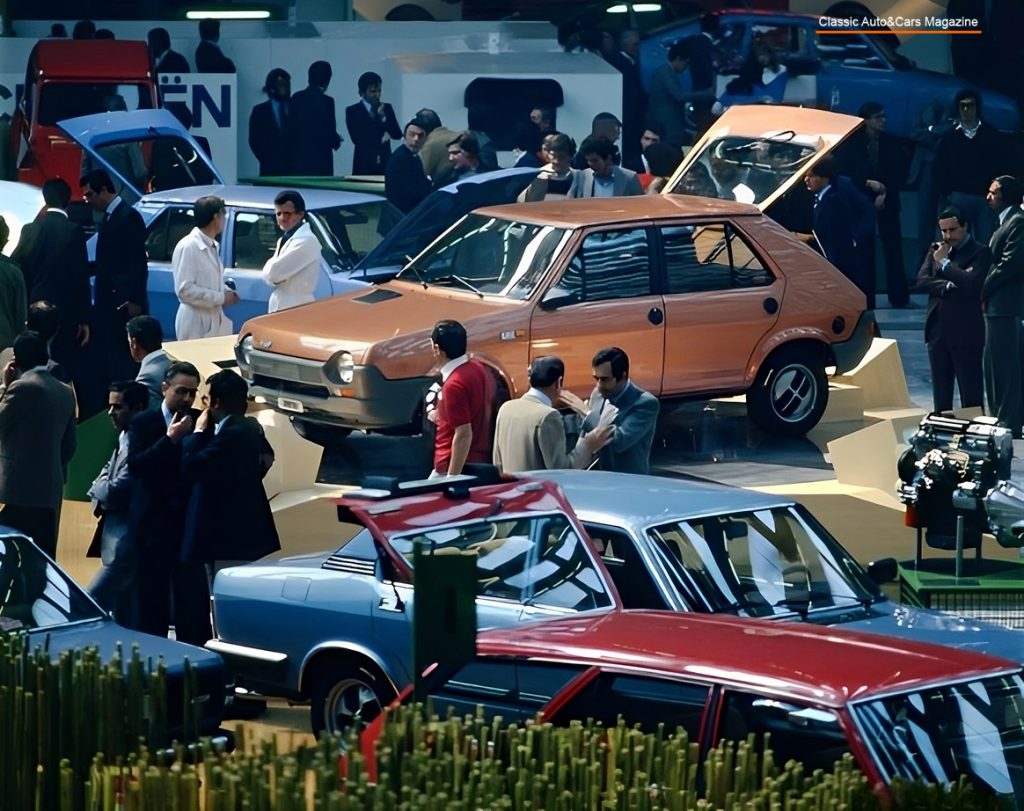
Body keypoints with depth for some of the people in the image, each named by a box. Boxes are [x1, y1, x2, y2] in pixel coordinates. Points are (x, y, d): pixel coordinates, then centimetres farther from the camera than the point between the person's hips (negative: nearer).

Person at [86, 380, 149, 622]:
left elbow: (115, 493, -22)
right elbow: (101, 482, 18)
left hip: (127, 545, -10)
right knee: (124, 617, 12)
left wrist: (99, 487, 0)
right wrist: (102, 493, -4)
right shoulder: (124, 439, 15)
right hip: (119, 541, 10)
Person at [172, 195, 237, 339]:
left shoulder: (213, 247, 13)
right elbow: (184, 290, -20)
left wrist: (226, 291, 5)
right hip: (196, 325, -8)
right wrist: (221, 298, -17)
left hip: (215, 322, 8)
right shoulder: (187, 247, -15)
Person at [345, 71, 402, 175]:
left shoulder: (387, 108, 12)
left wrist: (383, 117, -10)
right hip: (364, 166, -3)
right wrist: (380, 139, -3)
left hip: (385, 165, 3)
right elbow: (357, 139, -8)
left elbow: (397, 135, 4)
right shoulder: (352, 111, 2)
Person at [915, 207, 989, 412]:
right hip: (938, 330, 6)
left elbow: (971, 283, -20)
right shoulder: (936, 250, 13)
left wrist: (945, 263, -10)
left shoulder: (980, 252, -5)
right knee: (941, 390, 10)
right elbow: (922, 281, 2)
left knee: (970, 392, -3)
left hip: (966, 332, -6)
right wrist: (947, 287, -12)